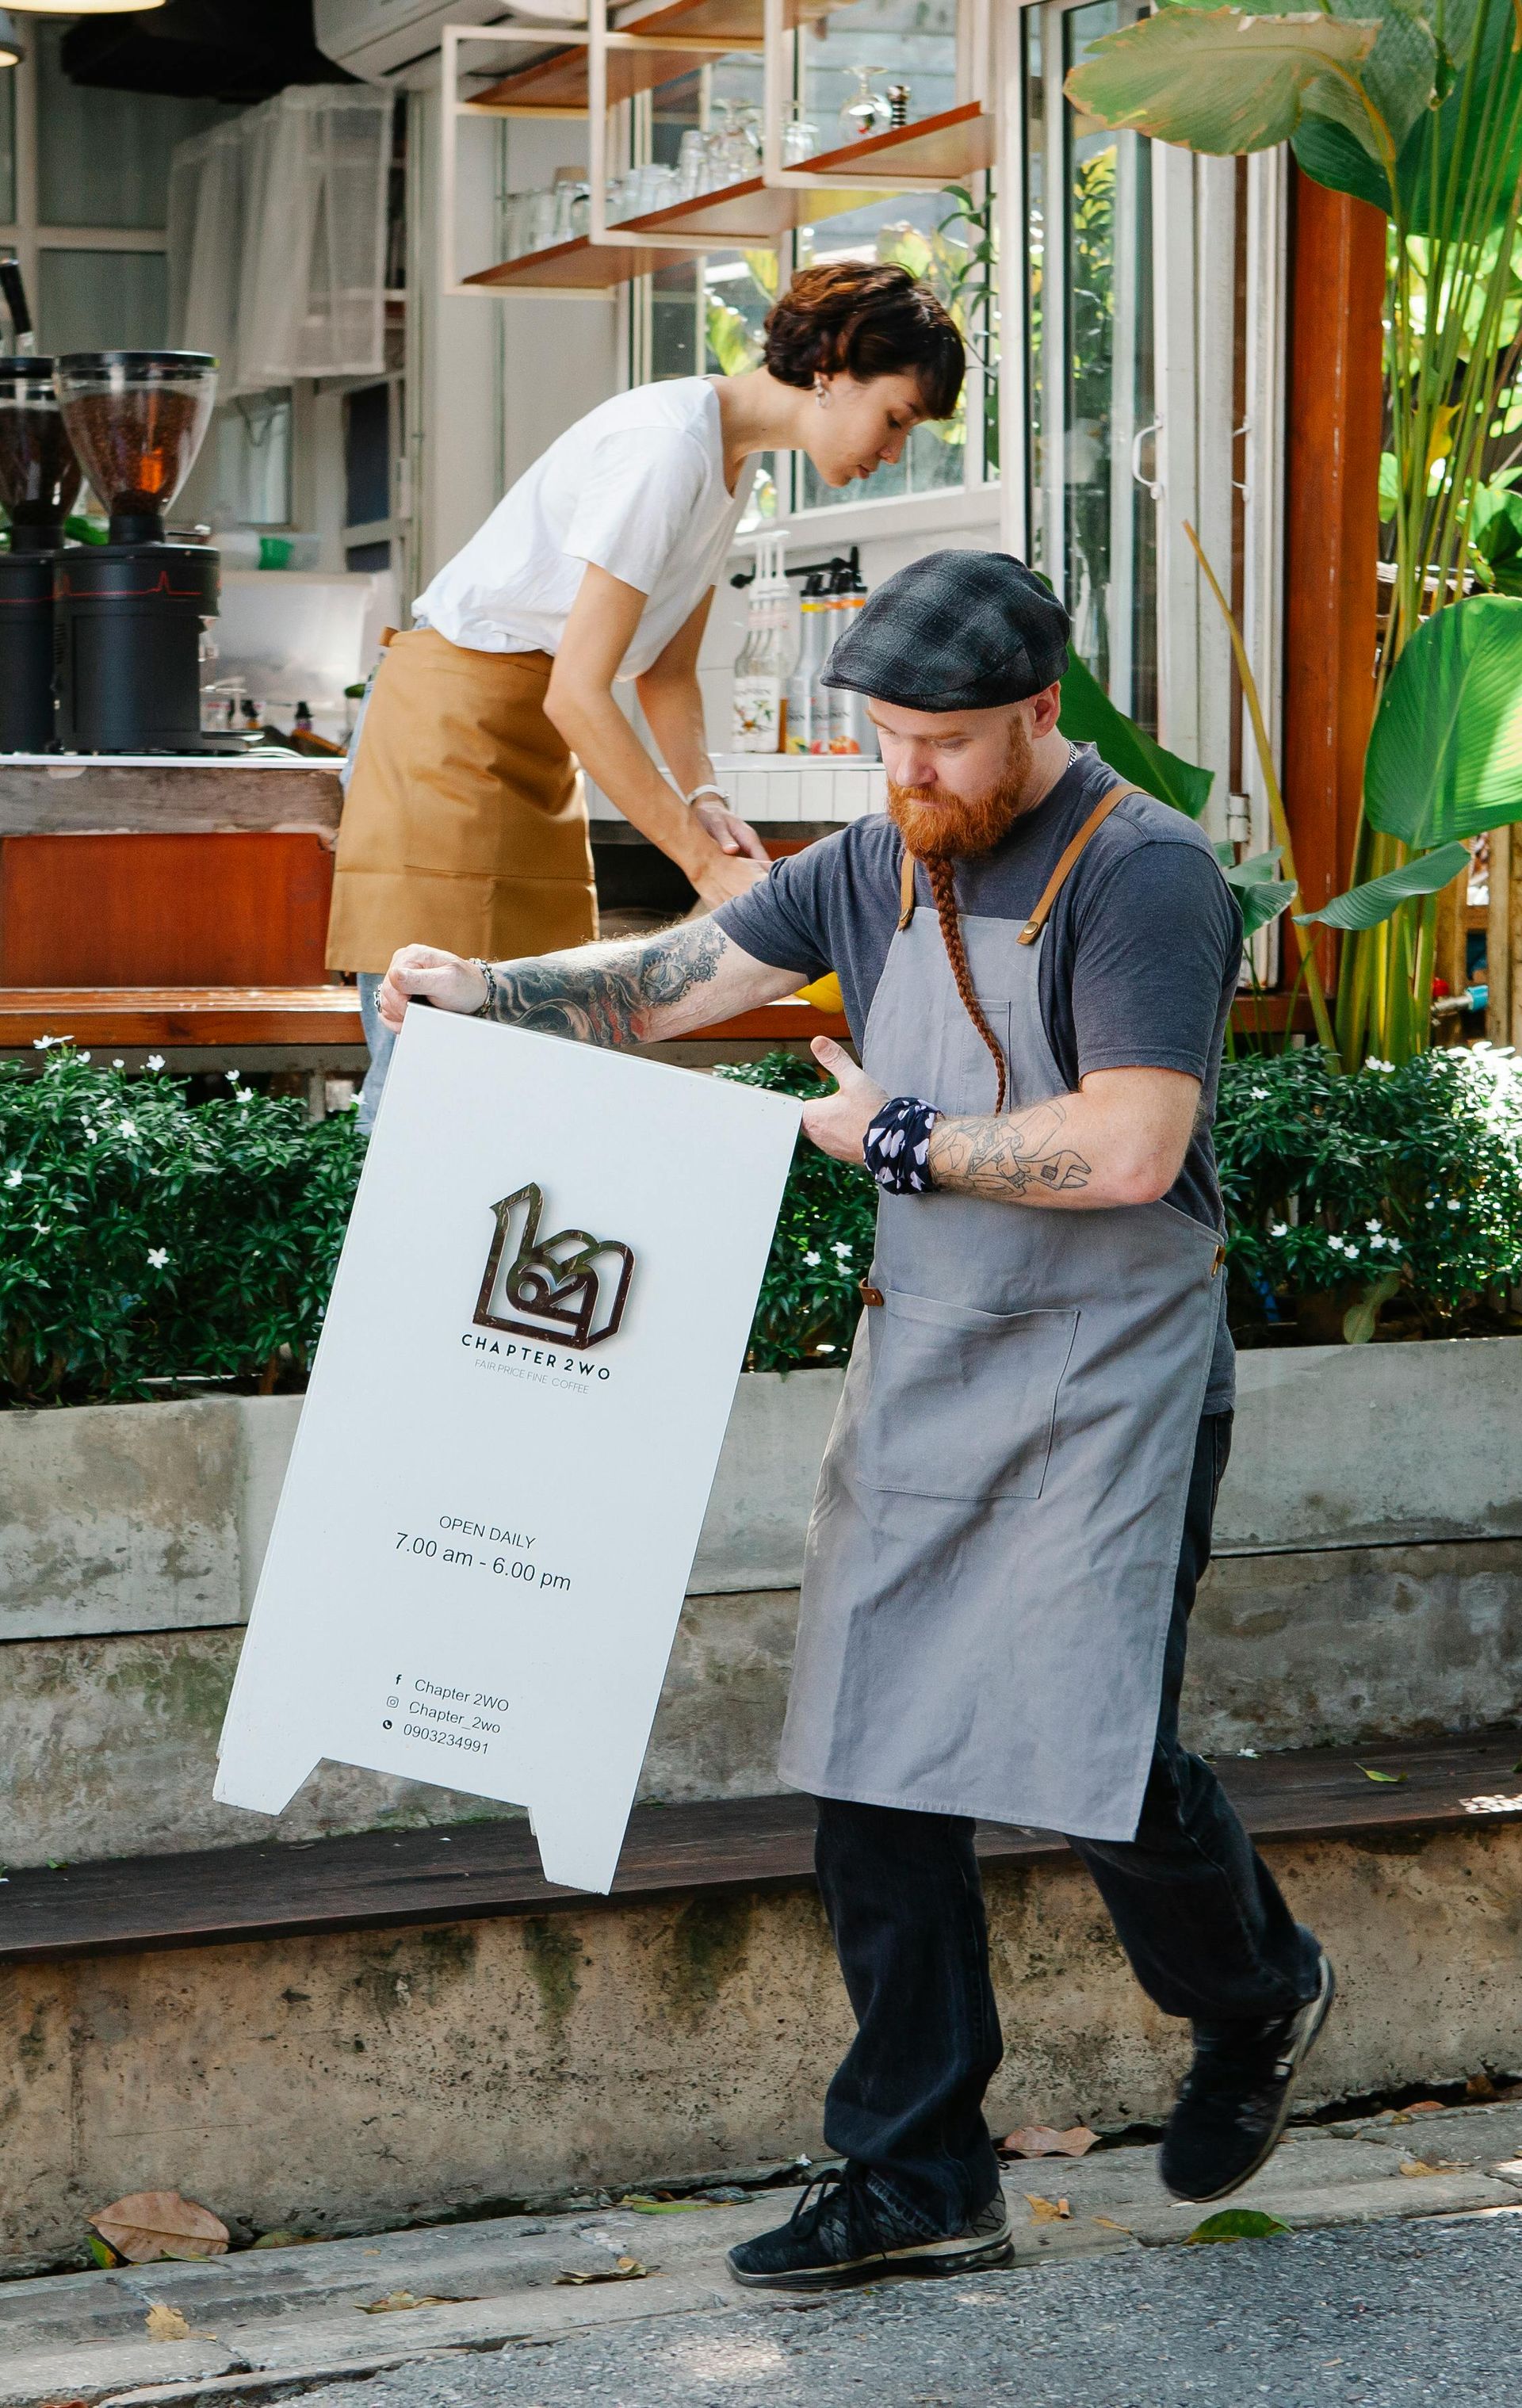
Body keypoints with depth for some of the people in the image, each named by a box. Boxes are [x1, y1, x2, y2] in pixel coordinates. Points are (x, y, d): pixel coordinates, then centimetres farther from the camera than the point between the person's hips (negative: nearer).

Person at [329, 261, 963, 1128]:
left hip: (536, 735, 10)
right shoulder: (668, 446, -20)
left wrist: (703, 796, -6)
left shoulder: (734, 464, 10)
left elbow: (667, 670, 13)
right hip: (452, 718, -10)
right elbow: (578, 692, -23)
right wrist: (706, 862, -21)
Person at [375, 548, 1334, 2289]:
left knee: (1093, 1749, -8)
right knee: (875, 1768, 3)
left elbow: (1129, 1152, -22)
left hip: (1105, 1383, -7)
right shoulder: (879, 865, 10)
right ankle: (916, 2179, 11)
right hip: (917, 1364, 7)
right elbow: (680, 978, 12)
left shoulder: (1141, 875, -14)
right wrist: (493, 990, -4)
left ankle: (1257, 2003, 26)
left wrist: (900, 1140, -13)